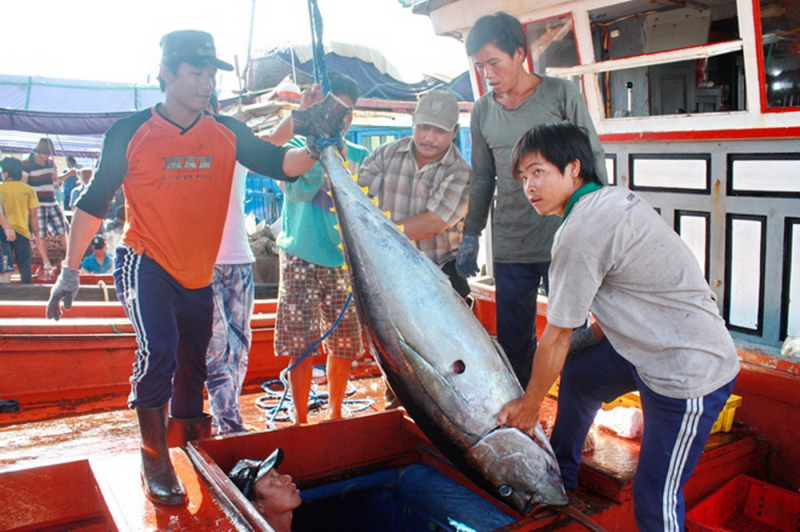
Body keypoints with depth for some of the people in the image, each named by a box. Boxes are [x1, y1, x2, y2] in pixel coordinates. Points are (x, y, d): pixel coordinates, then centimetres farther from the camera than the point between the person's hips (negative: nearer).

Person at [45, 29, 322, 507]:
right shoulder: (130, 132, -8)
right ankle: (155, 461, -2)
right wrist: (70, 271, -3)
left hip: (199, 275, 4)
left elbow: (278, 163, -10)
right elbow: (95, 201, -3)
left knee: (193, 364, 15)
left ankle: (187, 443, 39)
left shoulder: (227, 134, -1)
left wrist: (314, 152, -32)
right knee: (158, 350, -20)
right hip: (146, 265, -4)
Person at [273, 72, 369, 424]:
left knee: (345, 342, 7)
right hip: (302, 259, -3)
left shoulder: (360, 156, 10)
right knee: (300, 344, -2)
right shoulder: (297, 147, 1)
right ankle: (300, 419, 14)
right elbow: (298, 190, -19)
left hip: (345, 262, 3)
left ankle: (335, 413, 26)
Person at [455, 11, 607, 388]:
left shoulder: (561, 93, -1)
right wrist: (470, 236, 12)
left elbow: (592, 158, 1)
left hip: (563, 240, -3)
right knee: (512, 341, 9)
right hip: (508, 245, 4)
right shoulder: (482, 111, 10)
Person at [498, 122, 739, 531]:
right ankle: (559, 479, 45)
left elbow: (556, 338, -14)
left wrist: (529, 403, -1)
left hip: (689, 375, -11)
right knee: (578, 372, 26)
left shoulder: (581, 232, -23)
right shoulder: (612, 198, 4)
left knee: (655, 498, -4)